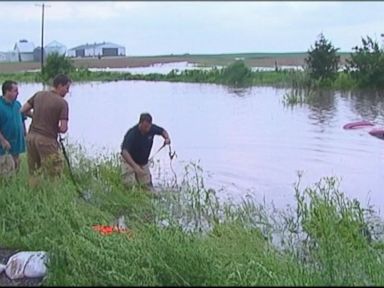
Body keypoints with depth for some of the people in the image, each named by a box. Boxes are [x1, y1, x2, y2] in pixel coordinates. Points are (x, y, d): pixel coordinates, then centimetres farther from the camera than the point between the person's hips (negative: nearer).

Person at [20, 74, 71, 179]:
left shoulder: (39, 95, 7)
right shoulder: (62, 103, -9)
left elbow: (23, 110, 13)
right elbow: (63, 129, -13)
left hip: (31, 136, 7)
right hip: (47, 140, -7)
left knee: (33, 173, 14)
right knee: (55, 175, -4)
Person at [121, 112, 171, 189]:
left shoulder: (151, 128, -15)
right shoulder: (132, 134, -31)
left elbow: (162, 131, 8)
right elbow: (125, 152, -42)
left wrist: (167, 138, -15)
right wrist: (135, 167, -53)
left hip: (143, 162, 5)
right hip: (129, 161, -5)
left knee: (147, 187, -1)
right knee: (130, 185, -17)